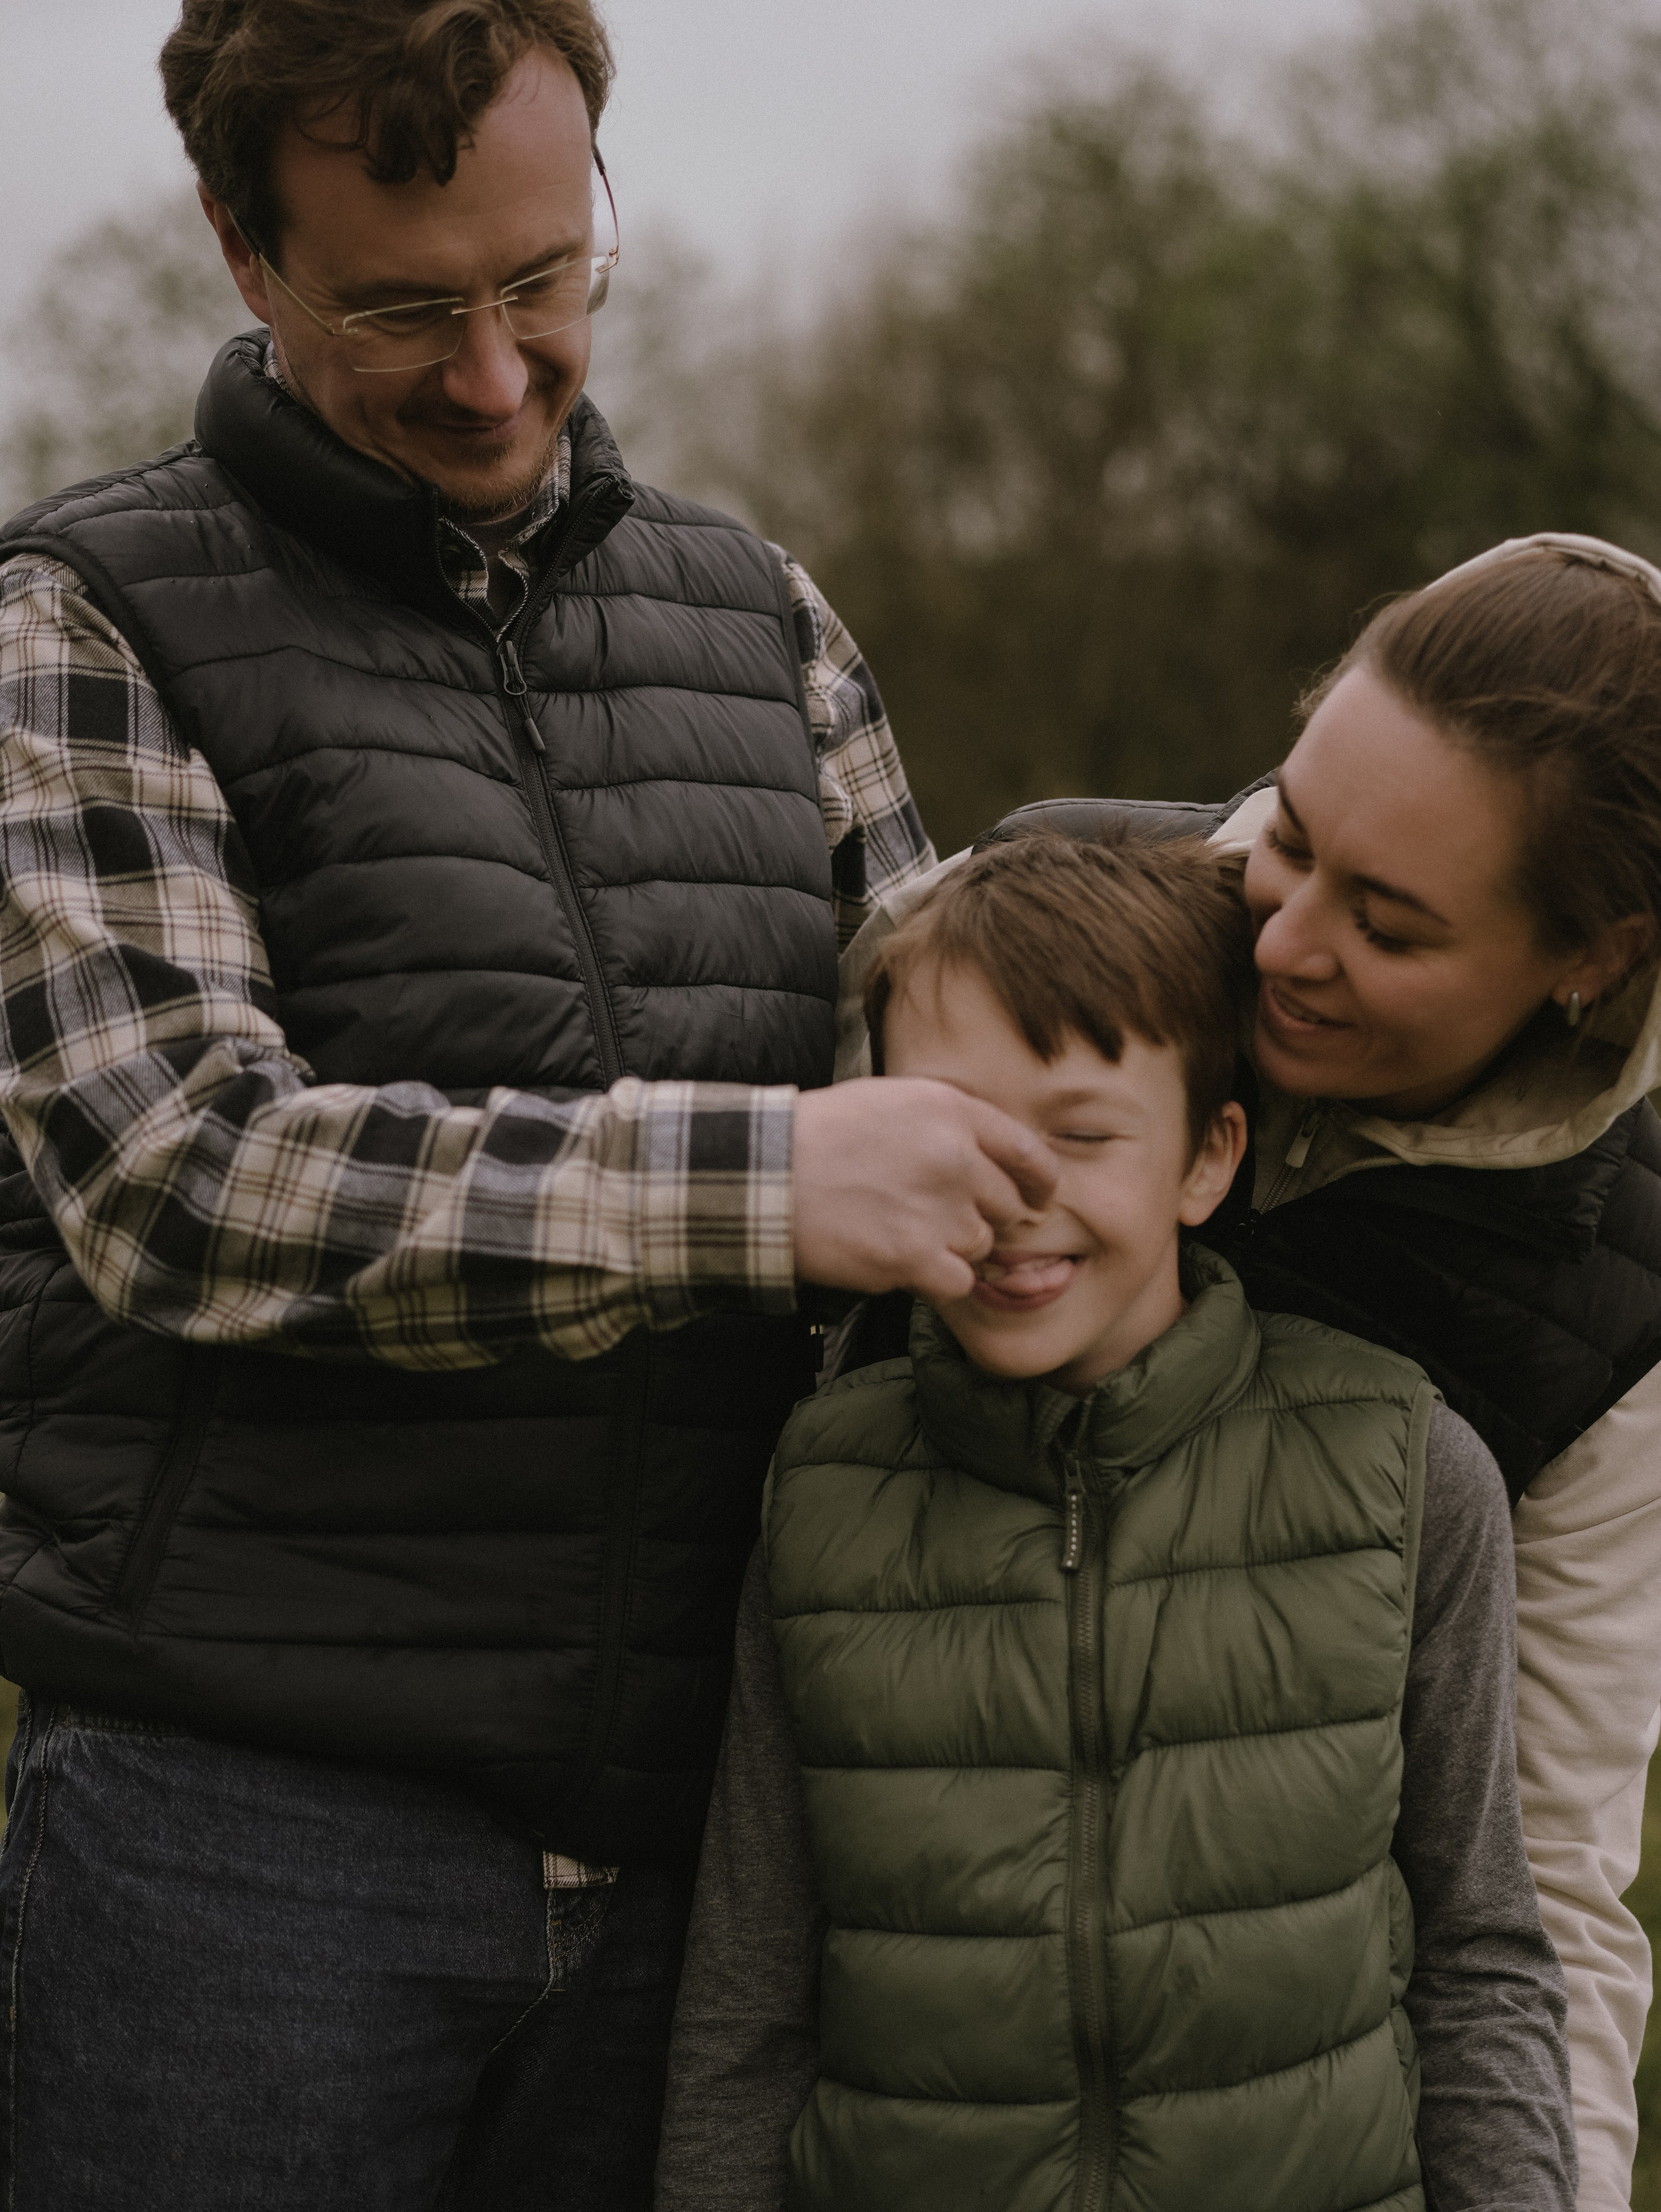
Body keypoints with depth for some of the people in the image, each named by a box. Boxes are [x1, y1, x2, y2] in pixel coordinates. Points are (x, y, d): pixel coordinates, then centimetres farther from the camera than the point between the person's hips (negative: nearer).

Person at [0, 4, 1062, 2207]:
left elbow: (963, 1079, 18)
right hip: (250, 1811, -4)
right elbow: (178, 1177, -15)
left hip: (681, 1831, 4)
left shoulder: (758, 620, 13)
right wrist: (759, 1183, -22)